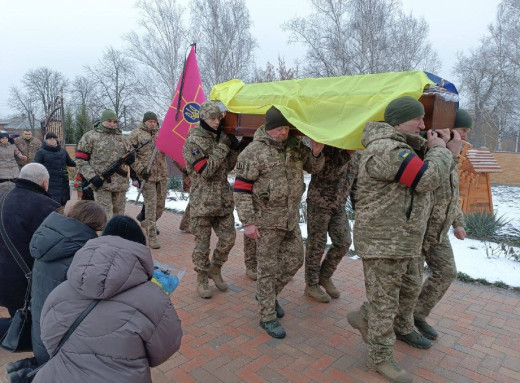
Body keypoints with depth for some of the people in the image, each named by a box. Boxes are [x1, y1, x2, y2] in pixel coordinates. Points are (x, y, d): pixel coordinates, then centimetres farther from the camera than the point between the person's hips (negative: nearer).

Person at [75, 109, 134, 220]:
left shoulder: (121, 138, 17)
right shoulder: (90, 137, 2)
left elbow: (129, 154, 27)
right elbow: (80, 160, -1)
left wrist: (131, 158, 1)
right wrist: (92, 177, -12)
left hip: (121, 185, 5)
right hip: (102, 185, -5)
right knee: (106, 217, -8)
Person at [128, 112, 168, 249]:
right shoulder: (136, 134, 0)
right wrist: (140, 169, -11)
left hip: (162, 175, 6)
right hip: (147, 176, -5)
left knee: (160, 204, 12)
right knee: (151, 205, -8)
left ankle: (147, 223, 38)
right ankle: (152, 237, -3)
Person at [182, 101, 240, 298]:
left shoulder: (220, 138, 10)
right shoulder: (192, 142, -10)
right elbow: (206, 171, -19)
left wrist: (234, 149, -3)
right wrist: (223, 147, -18)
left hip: (224, 200, 6)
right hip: (202, 202, -6)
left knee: (228, 239, 8)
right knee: (202, 242, 5)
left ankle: (215, 269, 32)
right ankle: (202, 279, 23)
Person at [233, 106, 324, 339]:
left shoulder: (295, 146, 4)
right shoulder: (254, 152, -14)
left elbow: (313, 167, 16)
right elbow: (241, 188, -15)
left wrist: (316, 152, -7)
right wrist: (247, 222, -17)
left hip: (291, 218, 7)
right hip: (266, 221, -6)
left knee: (295, 260, 16)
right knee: (268, 268, 4)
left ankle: (268, 294, 39)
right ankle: (267, 317, 21)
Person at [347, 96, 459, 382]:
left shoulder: (401, 146, 15)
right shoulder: (386, 150, -23)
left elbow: (425, 174, 17)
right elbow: (429, 178, -24)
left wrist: (431, 149, 2)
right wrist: (439, 150, -7)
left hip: (404, 239, 10)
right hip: (382, 241, -10)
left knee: (409, 288, 26)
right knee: (385, 300, 4)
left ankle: (402, 328, 49)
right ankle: (380, 358, 23)